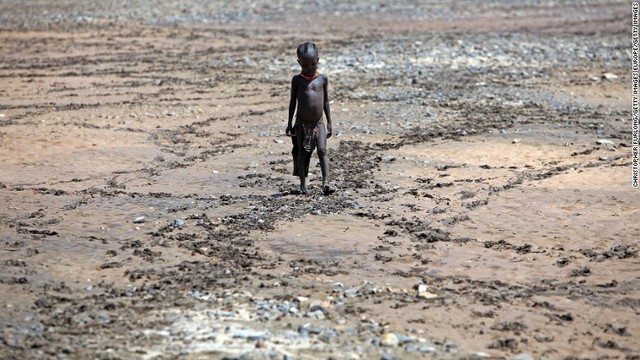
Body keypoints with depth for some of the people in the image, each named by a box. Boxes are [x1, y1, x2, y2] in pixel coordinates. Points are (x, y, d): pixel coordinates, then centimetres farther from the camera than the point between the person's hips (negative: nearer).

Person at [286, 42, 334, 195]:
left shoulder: (323, 79, 4)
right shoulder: (297, 80, 1)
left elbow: (326, 101, 10)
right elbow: (293, 102, 6)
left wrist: (329, 122, 9)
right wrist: (289, 123, 4)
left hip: (318, 123, 0)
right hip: (302, 123, 0)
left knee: (322, 150, -13)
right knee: (302, 153, 5)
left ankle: (325, 182, -19)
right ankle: (303, 183, 16)